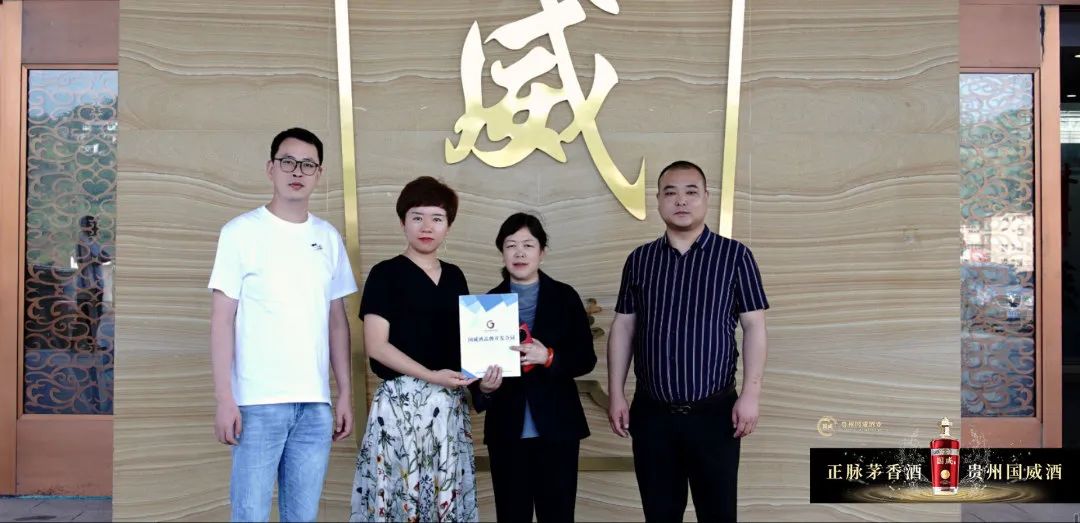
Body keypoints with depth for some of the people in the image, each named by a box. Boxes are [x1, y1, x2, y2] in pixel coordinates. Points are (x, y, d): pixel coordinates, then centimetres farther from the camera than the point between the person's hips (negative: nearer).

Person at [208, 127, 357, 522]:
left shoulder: (328, 237, 11)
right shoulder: (241, 231, -2)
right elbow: (222, 319, -4)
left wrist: (345, 394, 10)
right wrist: (225, 398, -10)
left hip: (316, 402, 4)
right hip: (258, 401, -4)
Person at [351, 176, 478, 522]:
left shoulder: (455, 276, 13)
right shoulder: (385, 274, -4)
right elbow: (376, 345, -11)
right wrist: (431, 376, -18)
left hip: (450, 404, 5)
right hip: (402, 401, -5)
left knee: (447, 493, 8)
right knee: (400, 490, -3)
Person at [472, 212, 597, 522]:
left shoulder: (565, 297, 2)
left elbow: (586, 358, 0)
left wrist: (549, 356, -18)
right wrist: (484, 388, -18)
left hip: (557, 425, 0)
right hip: (507, 428, 1)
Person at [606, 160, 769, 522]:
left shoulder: (734, 255, -2)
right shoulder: (639, 259, 5)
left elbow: (754, 326, -4)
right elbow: (622, 328, 8)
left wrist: (750, 395, -10)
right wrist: (616, 395, 3)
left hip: (714, 411, -2)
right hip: (651, 412, 2)